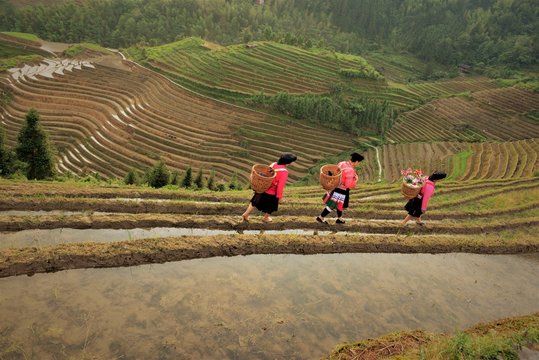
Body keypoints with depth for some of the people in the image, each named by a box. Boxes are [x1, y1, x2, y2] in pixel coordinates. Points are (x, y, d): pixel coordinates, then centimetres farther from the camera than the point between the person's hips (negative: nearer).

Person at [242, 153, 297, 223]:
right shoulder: (284, 172, -27)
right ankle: (265, 218, 45)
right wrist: (280, 197, -16)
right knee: (270, 206, 24)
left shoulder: (273, 164, -6)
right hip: (271, 193, -5)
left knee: (255, 202, 24)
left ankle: (246, 214, 31)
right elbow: (280, 186, -26)